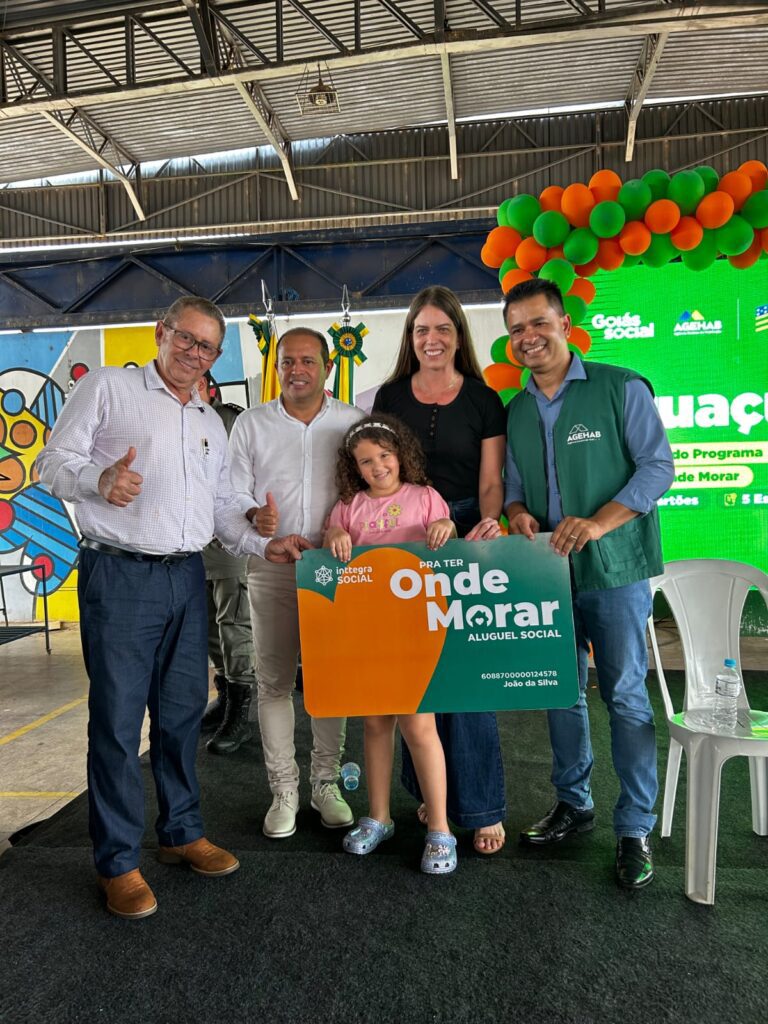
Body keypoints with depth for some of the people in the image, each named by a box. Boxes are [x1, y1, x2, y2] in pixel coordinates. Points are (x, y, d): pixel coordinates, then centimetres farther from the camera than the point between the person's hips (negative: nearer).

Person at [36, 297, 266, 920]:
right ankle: (118, 861, 15)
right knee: (118, 718, 0)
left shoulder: (211, 424, 20)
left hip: (187, 577, 6)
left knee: (183, 712, 12)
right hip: (119, 575, -5)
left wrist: (266, 544, 6)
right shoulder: (107, 387, 2)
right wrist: (99, 480, -25)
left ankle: (182, 833, 28)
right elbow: (54, 461, -4)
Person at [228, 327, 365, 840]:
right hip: (272, 569, 1)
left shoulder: (353, 422, 4)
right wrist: (255, 517, -17)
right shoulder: (251, 424, 6)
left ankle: (327, 781, 23)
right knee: (273, 680, 4)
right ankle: (284, 789, 17)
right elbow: (234, 495, 5)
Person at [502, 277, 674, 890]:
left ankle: (635, 829, 15)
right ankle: (574, 804, 31)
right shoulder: (516, 412, 12)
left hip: (614, 570, -5)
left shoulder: (621, 389, -4)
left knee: (626, 696, 0)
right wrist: (518, 512, -6)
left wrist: (598, 523, -20)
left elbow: (658, 465, -9)